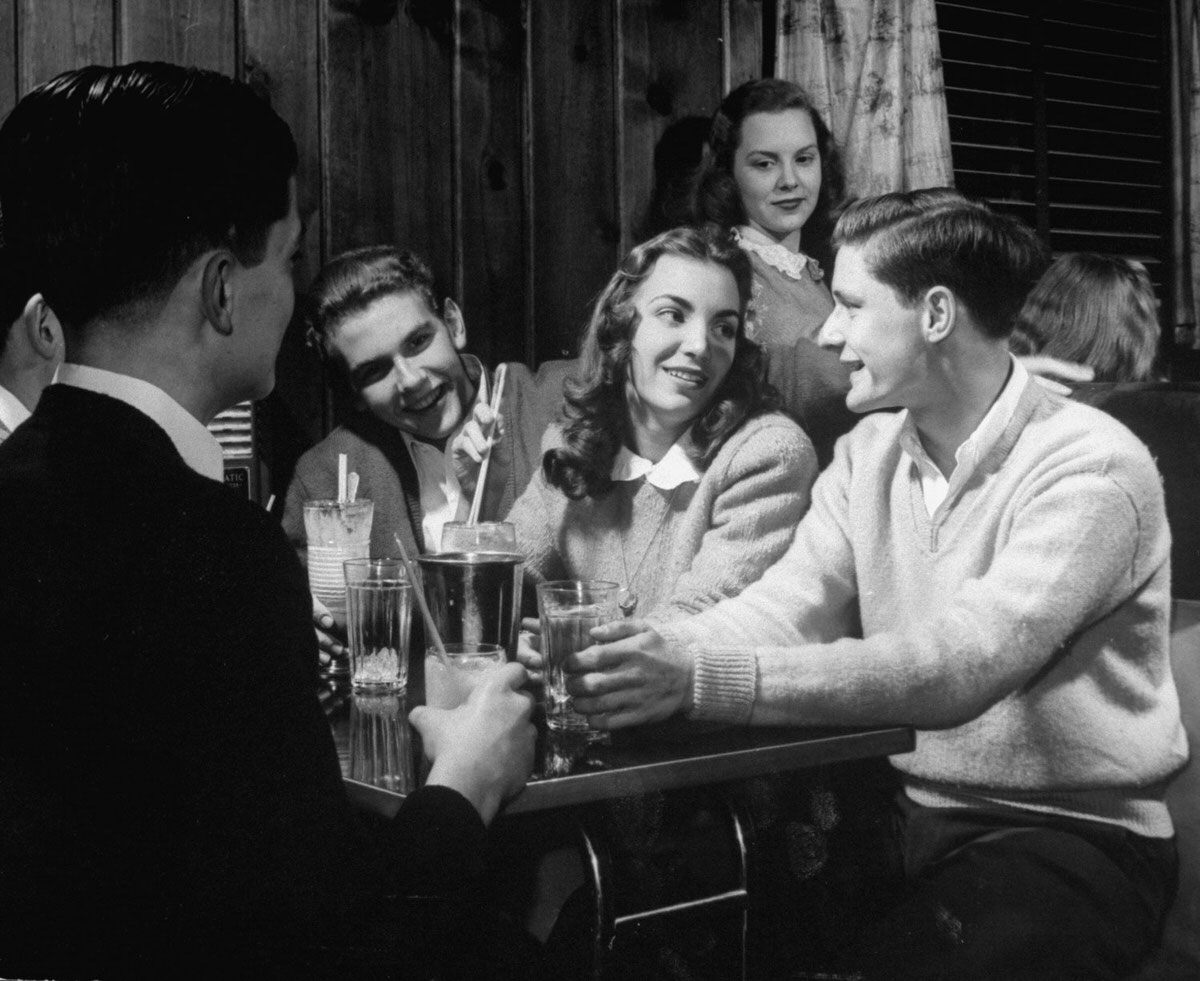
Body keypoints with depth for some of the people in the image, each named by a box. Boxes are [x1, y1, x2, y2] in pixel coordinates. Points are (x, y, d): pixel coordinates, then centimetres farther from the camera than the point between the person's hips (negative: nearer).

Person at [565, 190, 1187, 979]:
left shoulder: (1090, 469, -16)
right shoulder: (871, 452, 6)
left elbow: (955, 669, -29)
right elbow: (781, 612, -5)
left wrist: (702, 679, -37)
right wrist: (656, 652, -26)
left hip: (1071, 832, -5)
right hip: (908, 811, 5)